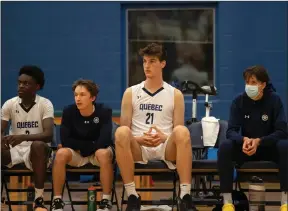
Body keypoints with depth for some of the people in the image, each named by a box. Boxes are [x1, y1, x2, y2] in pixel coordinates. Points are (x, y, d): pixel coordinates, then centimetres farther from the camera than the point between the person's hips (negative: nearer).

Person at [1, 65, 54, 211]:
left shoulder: (45, 104, -8)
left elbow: (48, 135, -20)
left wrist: (24, 137, -37)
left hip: (36, 152, -2)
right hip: (14, 151, 3)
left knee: (38, 145, -38)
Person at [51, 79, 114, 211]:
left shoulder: (104, 111, -17)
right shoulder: (69, 111, -11)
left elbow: (103, 141, -27)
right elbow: (65, 140, -17)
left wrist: (81, 147, -17)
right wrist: (90, 144, -18)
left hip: (98, 152, -2)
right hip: (77, 154, 2)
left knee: (103, 153, -37)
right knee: (61, 154, -30)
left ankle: (106, 200, -27)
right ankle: (57, 200, -20)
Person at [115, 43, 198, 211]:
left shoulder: (175, 94, 9)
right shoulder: (131, 93, 10)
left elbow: (179, 136, 6)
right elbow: (125, 132, 6)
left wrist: (165, 138, -16)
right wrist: (140, 139, -15)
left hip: (166, 148, 0)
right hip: (138, 148, 0)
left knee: (182, 132, -33)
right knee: (121, 133, -33)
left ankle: (186, 196, -35)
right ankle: (132, 196, -29)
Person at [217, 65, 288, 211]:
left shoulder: (274, 100, -12)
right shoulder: (239, 101, -8)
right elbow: (231, 131, -14)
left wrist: (258, 141, -34)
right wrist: (244, 140, -37)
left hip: (269, 147, -1)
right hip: (245, 148, 1)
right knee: (225, 146, -30)